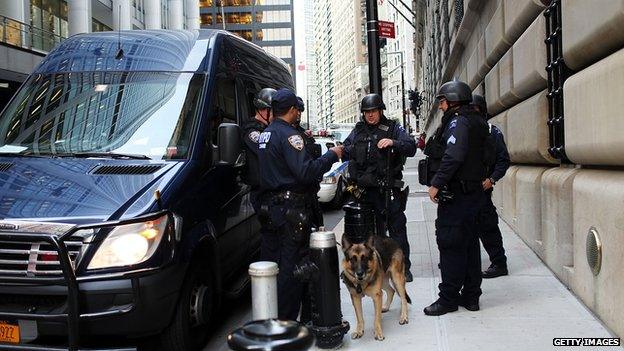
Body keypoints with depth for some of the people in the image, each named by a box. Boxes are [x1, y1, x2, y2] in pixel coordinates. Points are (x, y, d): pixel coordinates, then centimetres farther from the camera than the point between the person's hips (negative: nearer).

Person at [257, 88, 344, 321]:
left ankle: (282, 316, 28)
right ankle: (286, 320, 1)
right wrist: (332, 155, -12)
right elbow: (305, 171, -25)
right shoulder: (289, 135, -14)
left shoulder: (265, 134, 15)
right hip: (292, 206, -10)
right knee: (293, 262, -3)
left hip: (273, 204, 10)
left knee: (284, 259, 19)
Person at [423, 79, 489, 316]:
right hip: (474, 192, 10)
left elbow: (453, 156, -26)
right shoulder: (476, 122, 17)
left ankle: (449, 298, 1)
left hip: (455, 194, -10)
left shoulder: (458, 121, -13)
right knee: (469, 243, 14)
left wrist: (437, 183, -23)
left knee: (450, 244, -5)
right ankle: (471, 295, 21)